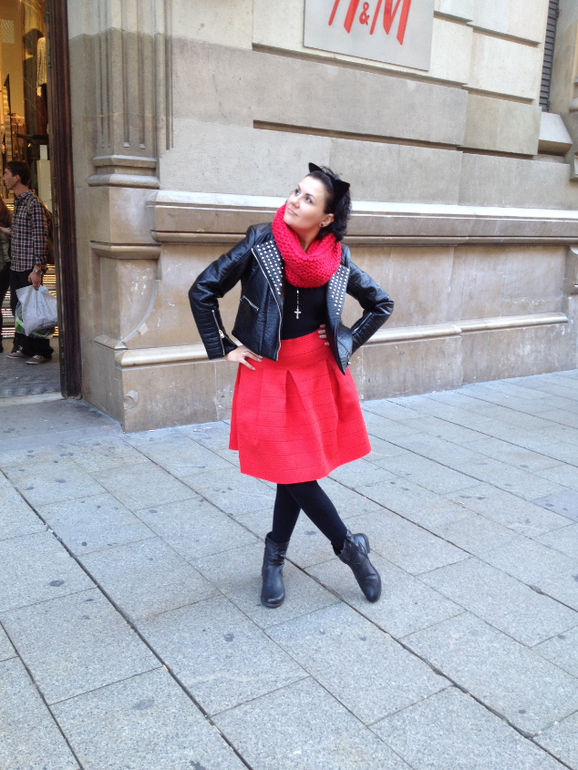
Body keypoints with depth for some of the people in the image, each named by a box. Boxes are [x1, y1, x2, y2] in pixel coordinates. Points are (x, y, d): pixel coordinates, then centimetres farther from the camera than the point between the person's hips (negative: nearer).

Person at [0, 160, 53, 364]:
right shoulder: (18, 202, 13)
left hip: (30, 268, -9)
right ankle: (23, 346, 25)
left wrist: (37, 269, -21)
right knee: (17, 307, 13)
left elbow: (40, 238, -17)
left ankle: (42, 351, 7)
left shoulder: (34, 204, -14)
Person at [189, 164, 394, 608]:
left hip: (319, 373, 2)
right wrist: (224, 349, -4)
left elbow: (381, 304, 13)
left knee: (297, 470, 8)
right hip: (269, 374, -2)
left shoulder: (338, 262, -3)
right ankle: (350, 547, 18)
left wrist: (349, 341, 4)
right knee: (294, 470, -3)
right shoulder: (260, 245, -10)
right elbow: (203, 291, -4)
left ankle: (275, 558, 28)